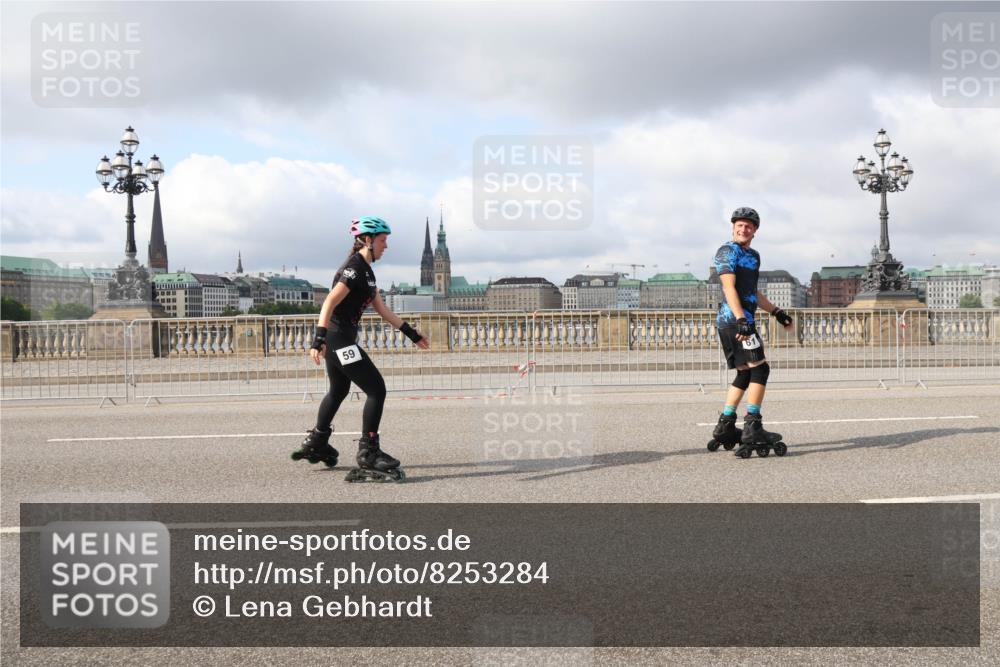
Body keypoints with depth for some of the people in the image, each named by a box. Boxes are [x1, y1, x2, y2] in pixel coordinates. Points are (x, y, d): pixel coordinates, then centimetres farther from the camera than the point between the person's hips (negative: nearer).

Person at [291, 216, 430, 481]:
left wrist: (412, 334, 20)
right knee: (376, 389, -9)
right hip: (338, 339, -11)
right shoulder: (354, 268, -16)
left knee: (339, 390, 26)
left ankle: (316, 442, 41)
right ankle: (368, 454, -3)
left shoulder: (366, 271, 15)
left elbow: (382, 309, 19)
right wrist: (319, 339, -34)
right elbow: (329, 303, -25)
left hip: (335, 340, 11)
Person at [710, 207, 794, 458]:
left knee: (745, 374, 12)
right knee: (759, 369, -13)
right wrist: (741, 319, -28)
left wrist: (776, 311, 29)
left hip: (743, 320, 10)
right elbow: (729, 288, -17)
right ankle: (752, 428, -12)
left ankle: (725, 427, 15)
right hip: (734, 319, -10)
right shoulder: (728, 251, -6)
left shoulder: (753, 256, 22)